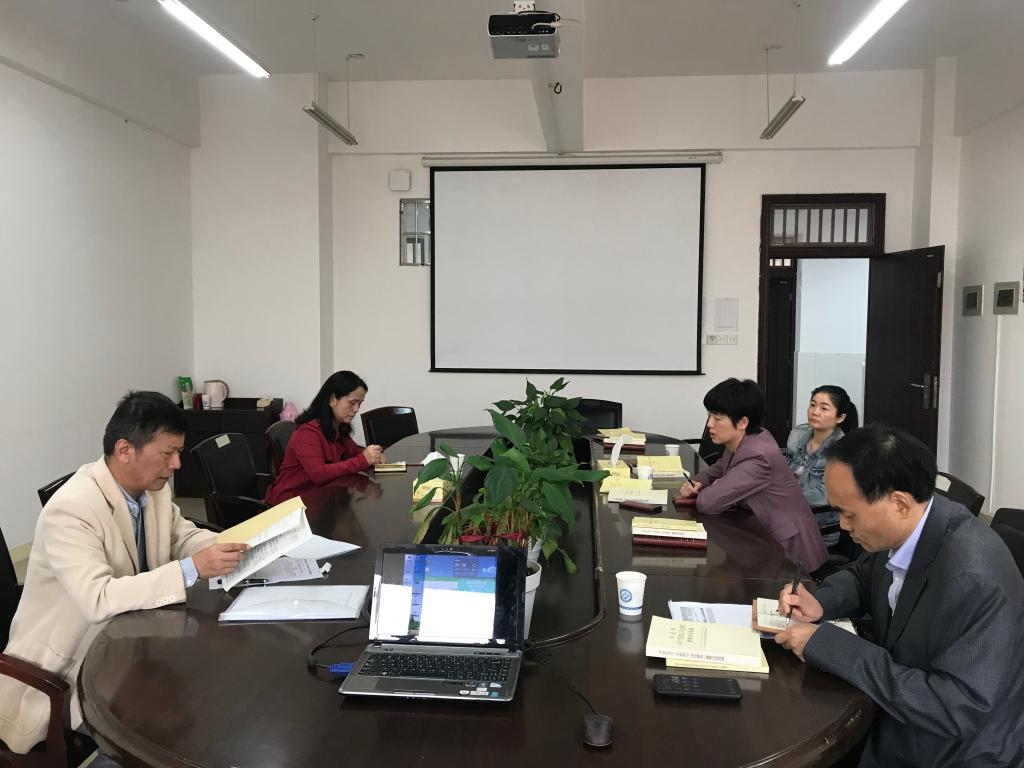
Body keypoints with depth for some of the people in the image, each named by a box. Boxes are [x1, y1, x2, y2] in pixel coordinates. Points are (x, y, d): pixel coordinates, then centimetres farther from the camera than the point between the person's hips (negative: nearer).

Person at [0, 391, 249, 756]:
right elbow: (97, 599, -35)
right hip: (71, 663, -7)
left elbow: (183, 536, 7)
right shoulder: (70, 509, -27)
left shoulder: (151, 487, -4)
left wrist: (235, 546, -13)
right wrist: (191, 569, -39)